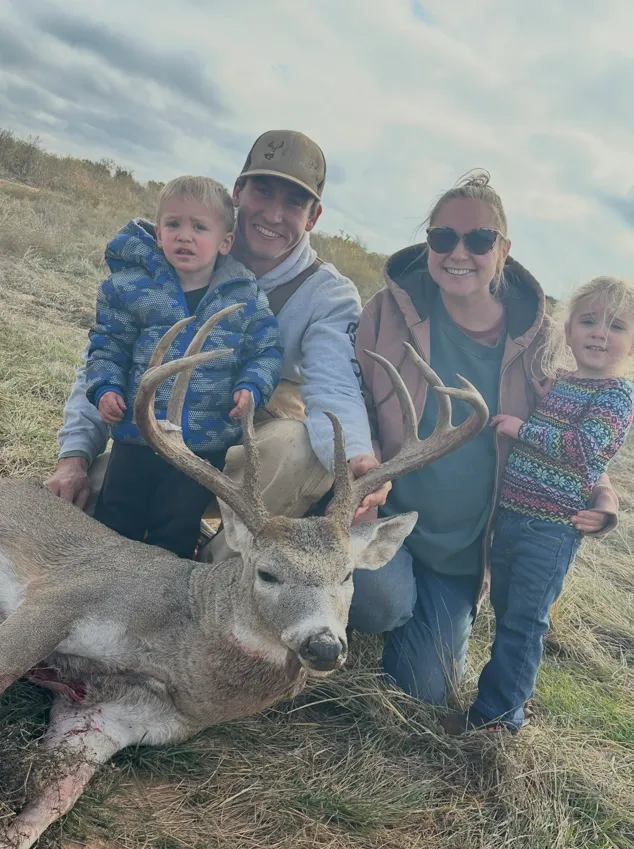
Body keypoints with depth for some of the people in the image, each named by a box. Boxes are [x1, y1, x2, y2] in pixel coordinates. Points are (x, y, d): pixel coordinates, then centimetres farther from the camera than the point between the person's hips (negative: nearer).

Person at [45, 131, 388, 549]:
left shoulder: (330, 294, -12)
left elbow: (334, 389, -30)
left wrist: (357, 455, -53)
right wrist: (76, 453, -15)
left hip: (258, 440, -1)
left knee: (304, 445, -35)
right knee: (75, 499, -19)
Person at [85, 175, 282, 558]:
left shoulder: (246, 297, -6)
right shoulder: (131, 287, -7)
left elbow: (267, 351, 1)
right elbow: (108, 345, 2)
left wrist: (252, 387, -15)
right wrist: (106, 386, -13)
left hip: (207, 445, -1)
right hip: (137, 435, 1)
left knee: (175, 536, 14)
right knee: (114, 525, 17)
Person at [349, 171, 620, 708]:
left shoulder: (534, 339, -5)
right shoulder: (391, 310, -11)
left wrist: (597, 491, -9)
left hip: (461, 552, 3)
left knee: (425, 693, 8)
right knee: (384, 601, -34)